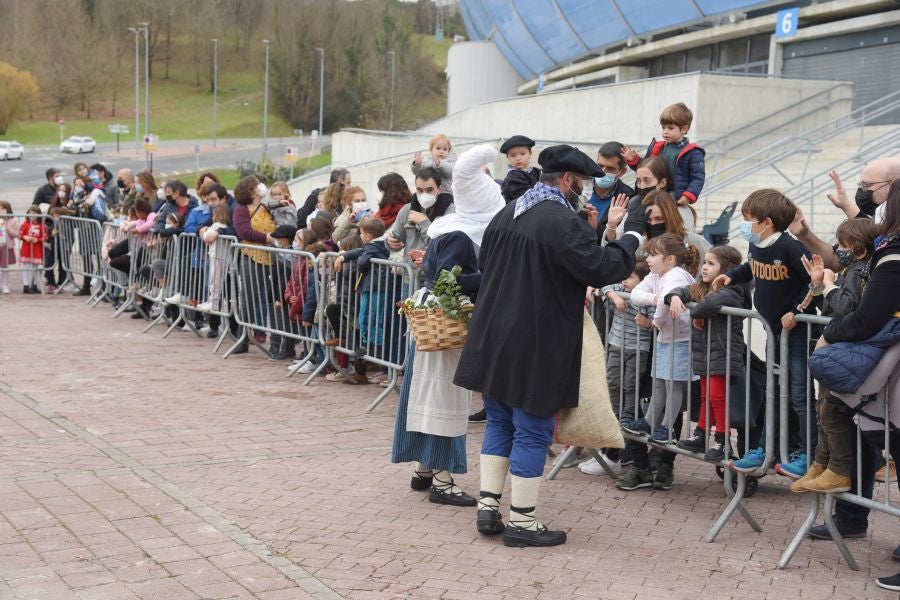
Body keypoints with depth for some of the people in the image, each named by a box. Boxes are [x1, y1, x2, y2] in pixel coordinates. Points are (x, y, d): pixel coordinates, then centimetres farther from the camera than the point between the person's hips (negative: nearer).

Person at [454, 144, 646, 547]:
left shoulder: (507, 214, 8)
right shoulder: (564, 223, -18)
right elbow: (605, 269, -20)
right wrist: (632, 233, -5)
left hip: (493, 340, 8)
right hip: (536, 348, -8)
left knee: (500, 423, 18)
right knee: (532, 432, 2)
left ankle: (488, 507, 20)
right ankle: (522, 521, 8)